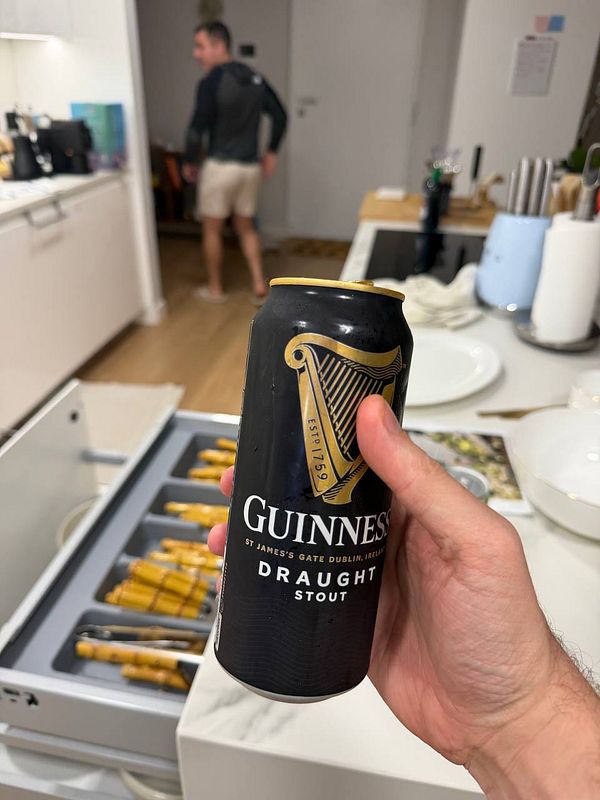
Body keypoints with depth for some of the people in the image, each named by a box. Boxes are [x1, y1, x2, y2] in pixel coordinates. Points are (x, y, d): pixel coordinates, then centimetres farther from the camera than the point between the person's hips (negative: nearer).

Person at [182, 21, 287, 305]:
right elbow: (280, 116, 11)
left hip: (220, 166, -6)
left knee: (212, 229, 9)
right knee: (245, 226, 17)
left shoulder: (211, 82, -14)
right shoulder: (255, 78, 7)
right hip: (250, 167, 6)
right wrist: (272, 152, 17)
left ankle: (215, 289, 18)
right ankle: (259, 284, 9)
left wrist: (188, 161, 0)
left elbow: (197, 128, -15)